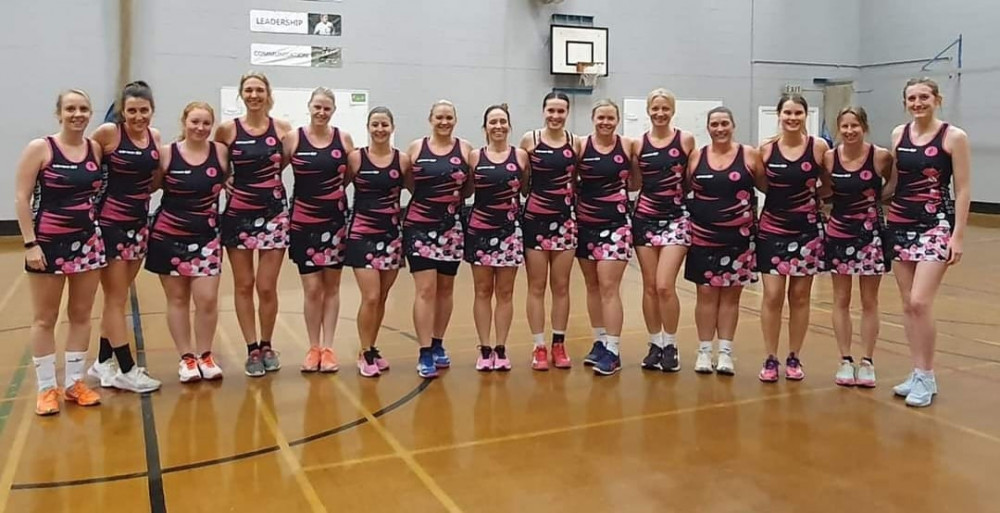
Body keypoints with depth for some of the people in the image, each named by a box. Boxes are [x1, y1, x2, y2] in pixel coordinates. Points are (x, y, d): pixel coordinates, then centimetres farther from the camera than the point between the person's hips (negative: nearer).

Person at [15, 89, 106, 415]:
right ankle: (47, 388, 16)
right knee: (45, 319, 6)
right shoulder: (39, 149, -8)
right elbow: (21, 198, -9)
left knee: (81, 314, 10)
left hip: (88, 240, 4)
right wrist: (30, 243, -14)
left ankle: (75, 383, 22)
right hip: (49, 242, -4)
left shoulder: (96, 149, 3)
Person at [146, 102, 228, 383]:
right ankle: (186, 358, 21)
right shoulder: (166, 153, -6)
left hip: (207, 236, 1)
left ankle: (205, 356, 18)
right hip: (169, 235, 0)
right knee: (177, 298, 9)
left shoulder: (221, 152, -4)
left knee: (207, 299, -3)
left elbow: (231, 181, 9)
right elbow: (151, 186, 0)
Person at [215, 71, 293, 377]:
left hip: (274, 214, 0)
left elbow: (290, 162, 12)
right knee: (244, 286, 7)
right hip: (238, 215, 0)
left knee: (267, 287, 2)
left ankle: (267, 346, 22)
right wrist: (226, 185, -5)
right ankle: (252, 349, 19)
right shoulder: (227, 130, -2)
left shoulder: (282, 129, 0)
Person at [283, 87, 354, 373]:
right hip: (303, 221, -1)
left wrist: (338, 191, -2)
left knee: (331, 286, 7)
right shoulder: (293, 138, -3)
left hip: (336, 220, 2)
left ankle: (328, 348, 16)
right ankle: (313, 348, 14)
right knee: (312, 288, 0)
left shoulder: (344, 139, 2)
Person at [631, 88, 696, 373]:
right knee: (650, 287, 7)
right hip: (645, 218, 3)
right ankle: (655, 344, 21)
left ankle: (671, 345, 7)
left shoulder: (686, 140, 0)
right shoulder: (638, 144, 5)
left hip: (676, 218, -2)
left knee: (665, 286, -10)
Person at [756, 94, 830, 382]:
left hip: (807, 229, 0)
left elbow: (831, 185, 5)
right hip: (772, 229, 0)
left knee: (799, 296, 8)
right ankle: (770, 359, 11)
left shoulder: (819, 147, -4)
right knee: (772, 296, -2)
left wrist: (811, 195, -5)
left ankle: (794, 358, 20)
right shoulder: (766, 149, -2)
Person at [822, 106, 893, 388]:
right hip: (838, 233, 2)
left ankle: (867, 362, 18)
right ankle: (845, 361, 18)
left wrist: (879, 200, -9)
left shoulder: (881, 156, -11)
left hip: (872, 233, -2)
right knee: (841, 300, 7)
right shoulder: (829, 158, -5)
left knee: (869, 301, 7)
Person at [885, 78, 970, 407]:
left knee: (920, 302, -13)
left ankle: (927, 377, 1)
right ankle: (918, 374, 18)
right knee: (907, 305, 7)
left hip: (936, 225, -5)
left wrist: (958, 235, -11)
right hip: (900, 224, 5)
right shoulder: (898, 134, 7)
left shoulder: (954, 137, -6)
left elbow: (962, 190, -7)